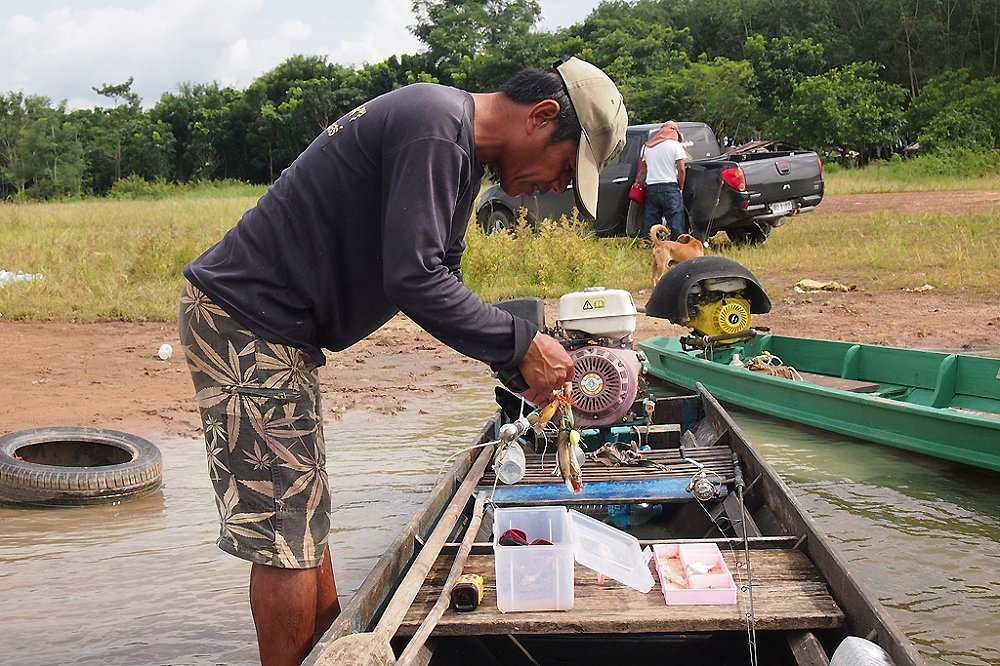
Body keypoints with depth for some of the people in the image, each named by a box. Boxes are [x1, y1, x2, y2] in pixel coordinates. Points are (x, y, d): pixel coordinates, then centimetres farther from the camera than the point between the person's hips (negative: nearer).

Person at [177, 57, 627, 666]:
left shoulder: (461, 149, 13)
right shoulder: (434, 128, -20)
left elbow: (442, 278, 17)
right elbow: (412, 279, -27)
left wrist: (517, 362, 6)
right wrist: (521, 344, -18)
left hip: (278, 331, 11)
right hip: (244, 323, -11)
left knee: (304, 518, 18)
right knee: (287, 532, -4)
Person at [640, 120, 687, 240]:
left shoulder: (646, 146, 13)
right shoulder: (675, 145, -1)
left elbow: (643, 168, 13)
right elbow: (681, 170, -5)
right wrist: (680, 188, 5)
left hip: (651, 187, 4)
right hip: (670, 187, -4)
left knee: (649, 223, 7)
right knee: (676, 222, -5)